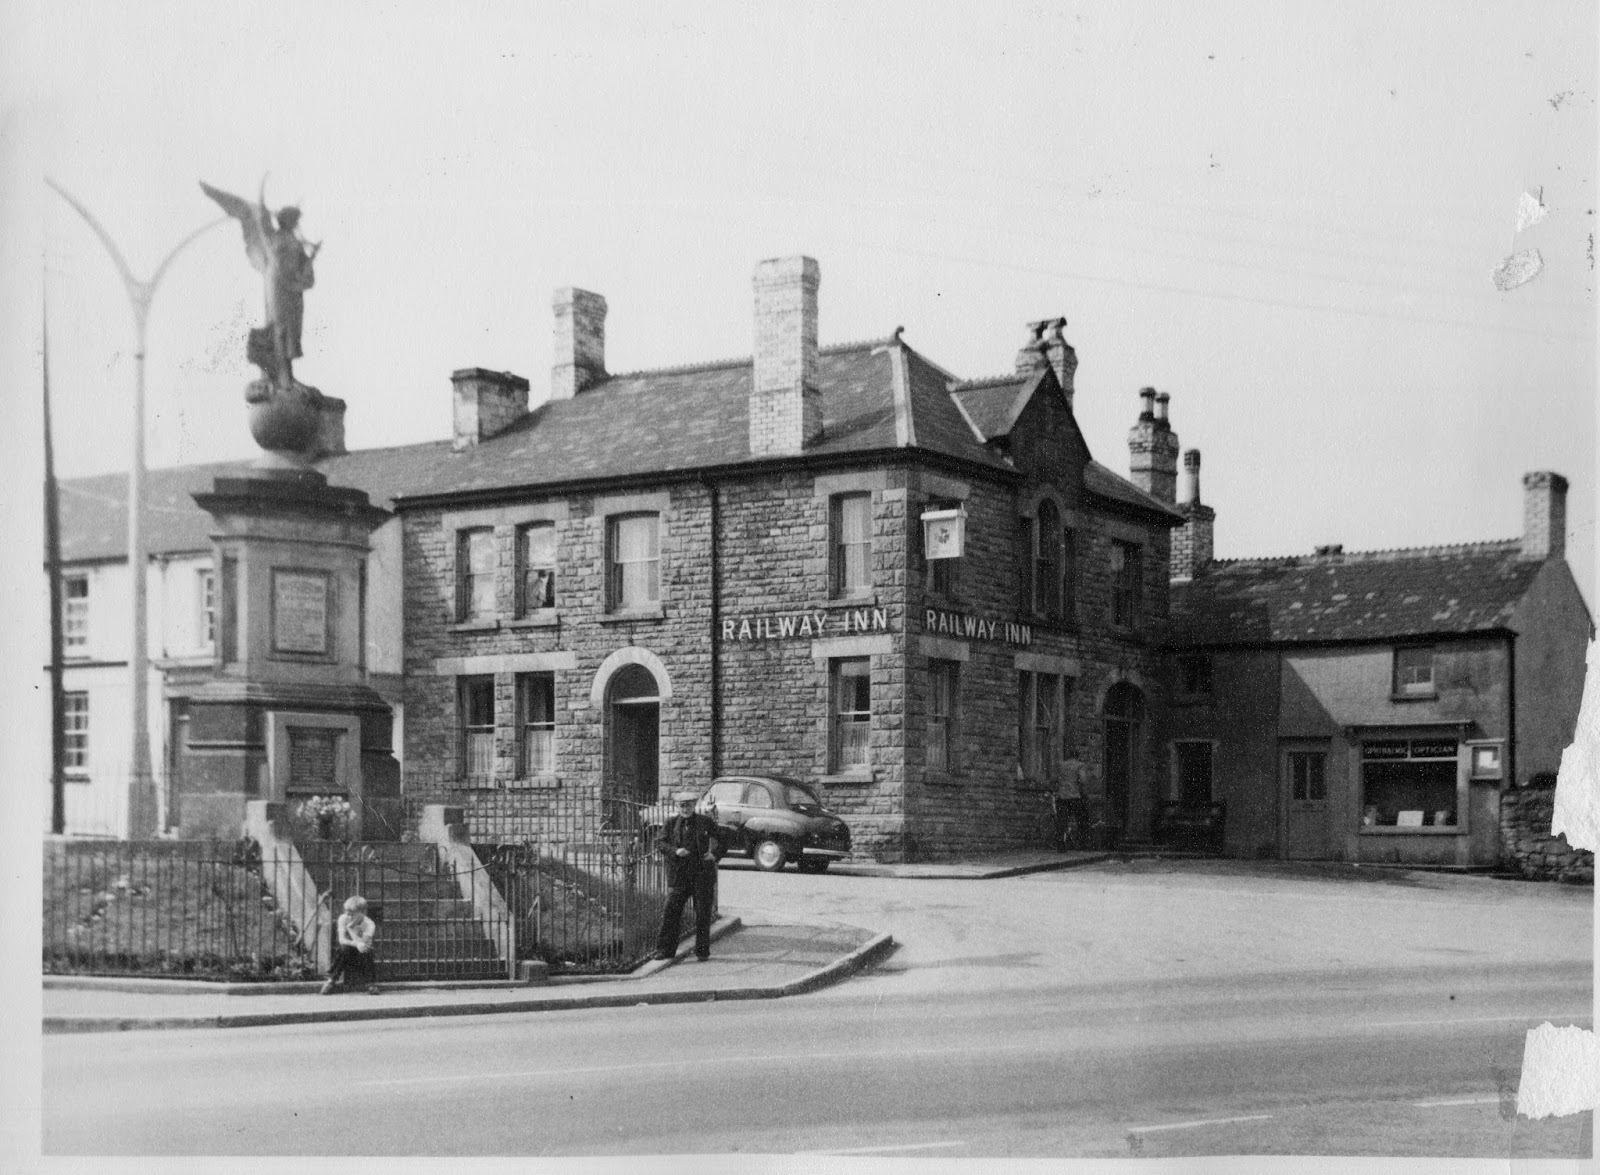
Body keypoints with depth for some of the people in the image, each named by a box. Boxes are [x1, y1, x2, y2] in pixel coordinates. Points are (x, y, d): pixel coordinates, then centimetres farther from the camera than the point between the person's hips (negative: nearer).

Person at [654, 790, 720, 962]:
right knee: (671, 911, -3)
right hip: (679, 875, 1)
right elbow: (662, 844, 4)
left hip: (702, 874, -1)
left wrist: (714, 854, -8)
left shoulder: (706, 822, 4)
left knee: (702, 914, 3)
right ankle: (666, 949, 4)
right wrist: (675, 851, -15)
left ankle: (702, 951, 13)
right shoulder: (672, 822, 7)